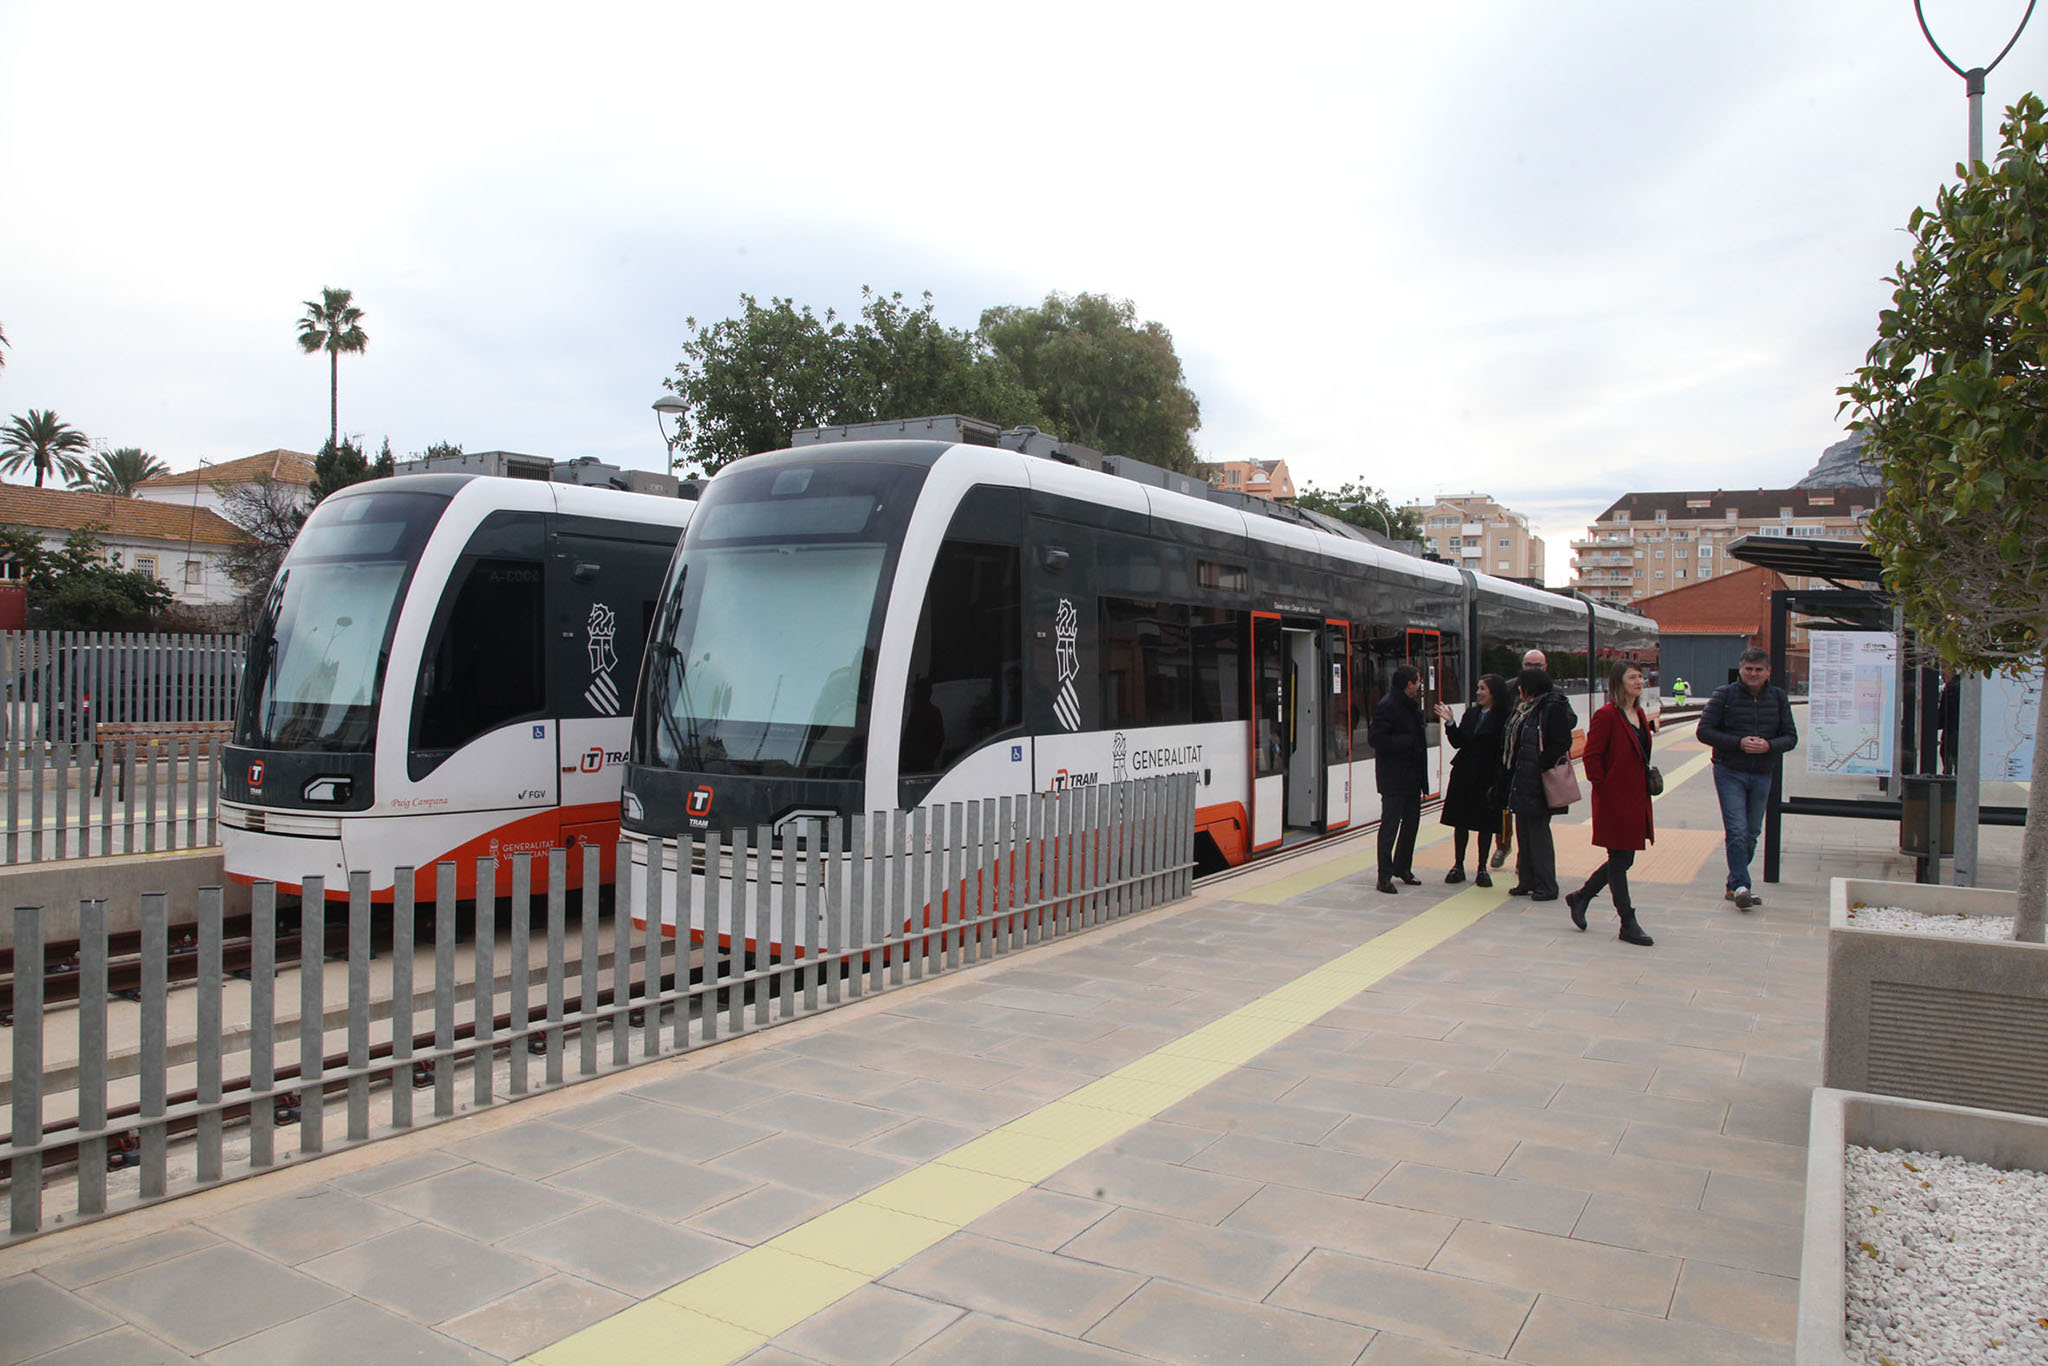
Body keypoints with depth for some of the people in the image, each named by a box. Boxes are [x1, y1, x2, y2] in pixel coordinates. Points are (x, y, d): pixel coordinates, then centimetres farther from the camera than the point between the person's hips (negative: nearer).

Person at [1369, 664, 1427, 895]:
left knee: (1411, 821, 16)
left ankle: (1402, 867, 29)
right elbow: (1374, 738, -23)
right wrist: (1406, 741, -21)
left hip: (1412, 776, 9)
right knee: (1390, 824, -5)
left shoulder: (1411, 704, 13)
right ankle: (1385, 876, 1)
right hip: (1394, 778, -9)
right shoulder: (1388, 705, -16)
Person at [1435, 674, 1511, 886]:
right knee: (1461, 822, 8)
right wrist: (1450, 722, -8)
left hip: (1487, 778, -5)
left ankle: (1482, 869, 16)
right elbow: (1458, 743, 5)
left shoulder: (1505, 718, -9)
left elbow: (1504, 752, -11)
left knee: (1486, 824, 5)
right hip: (1464, 775, 5)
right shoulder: (1471, 712, 7)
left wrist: (1496, 782, -15)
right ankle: (1458, 866, 18)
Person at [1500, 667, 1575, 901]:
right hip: (1522, 781, 9)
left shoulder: (1552, 709, -12)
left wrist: (1543, 769, -21)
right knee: (1524, 831, 13)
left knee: (1538, 832, -4)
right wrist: (1508, 775, 15)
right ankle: (1527, 881, 22)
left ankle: (1547, 886, 4)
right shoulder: (1526, 710, 15)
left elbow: (1561, 744, -19)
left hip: (1539, 784, -9)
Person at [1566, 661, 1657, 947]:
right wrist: (1603, 787, -15)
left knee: (1623, 860, 13)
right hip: (1614, 801, -9)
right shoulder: (1606, 715, -13)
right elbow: (1591, 756, -16)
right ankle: (1628, 925, 8)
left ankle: (1580, 897, 30)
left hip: (1636, 799, 9)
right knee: (1620, 861, 0)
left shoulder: (1639, 715, 13)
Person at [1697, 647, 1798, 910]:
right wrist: (1738, 743, -18)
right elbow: (1704, 731, -6)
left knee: (1751, 834, 9)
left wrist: (1768, 746, -15)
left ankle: (1733, 885, 20)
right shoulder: (1724, 694, -4)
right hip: (1729, 773, -4)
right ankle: (1740, 886, -14)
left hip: (1762, 775, 4)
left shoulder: (1778, 698, 5)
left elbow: (1791, 737, 6)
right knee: (1737, 831, -13)